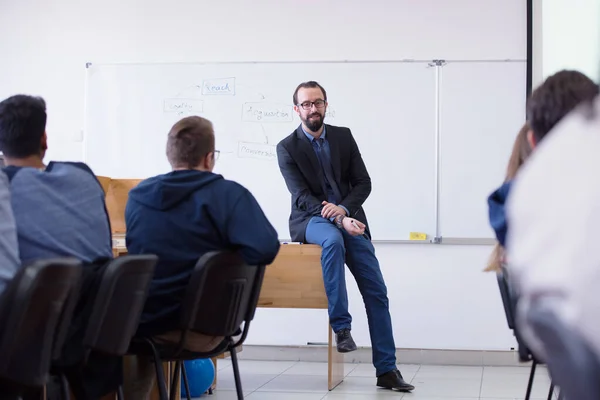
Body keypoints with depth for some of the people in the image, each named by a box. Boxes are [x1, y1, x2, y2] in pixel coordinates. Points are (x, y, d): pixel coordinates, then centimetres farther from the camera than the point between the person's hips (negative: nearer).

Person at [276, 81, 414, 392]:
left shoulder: (344, 136, 6)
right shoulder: (287, 148, -4)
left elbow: (363, 183, 3)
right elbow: (302, 197, -13)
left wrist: (343, 208, -18)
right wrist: (339, 220, -27)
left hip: (349, 217, 4)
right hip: (312, 221, -3)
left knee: (376, 291, -8)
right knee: (333, 241, -40)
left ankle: (386, 370, -3)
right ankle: (340, 325, -32)